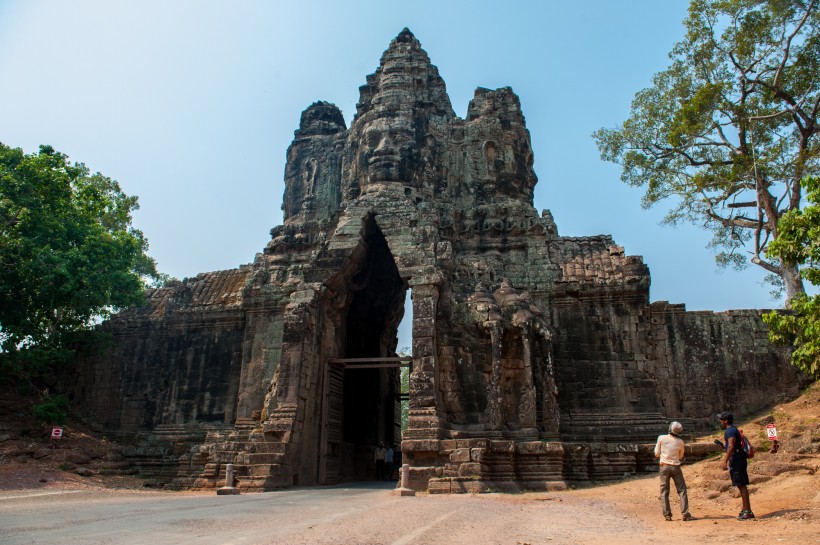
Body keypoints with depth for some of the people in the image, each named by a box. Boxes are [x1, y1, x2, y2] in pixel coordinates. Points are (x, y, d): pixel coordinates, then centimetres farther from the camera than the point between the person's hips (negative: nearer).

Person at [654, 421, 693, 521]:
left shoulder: (661, 438, -7)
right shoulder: (680, 442, -5)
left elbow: (657, 454, -1)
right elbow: (681, 457, 8)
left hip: (664, 466, 1)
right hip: (675, 467, 0)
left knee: (664, 491, 7)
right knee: (682, 490, 7)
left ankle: (667, 515, 5)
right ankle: (685, 514, 3)